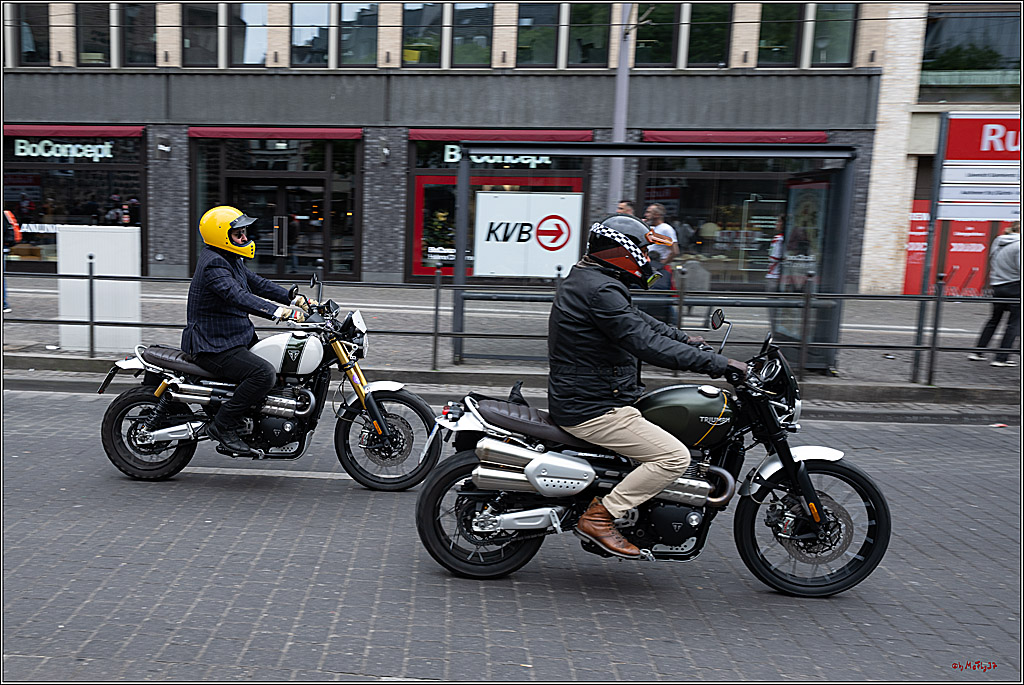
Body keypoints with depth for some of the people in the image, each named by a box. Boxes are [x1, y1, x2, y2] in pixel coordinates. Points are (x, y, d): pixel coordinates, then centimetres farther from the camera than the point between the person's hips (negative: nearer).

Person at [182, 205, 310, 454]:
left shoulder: (230, 260, 15)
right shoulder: (213, 265, -18)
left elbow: (257, 283, 18)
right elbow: (238, 297, -34)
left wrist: (294, 299, 6)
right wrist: (280, 312, -44)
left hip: (238, 338, 11)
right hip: (214, 346, -11)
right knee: (265, 373, -27)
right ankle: (223, 425, -14)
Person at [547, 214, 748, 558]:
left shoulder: (587, 278, 13)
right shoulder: (600, 289, -20)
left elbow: (637, 319, 23)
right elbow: (646, 344, -27)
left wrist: (686, 339, 21)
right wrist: (717, 364, -24)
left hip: (577, 397, 11)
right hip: (592, 410, -11)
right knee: (675, 456, -12)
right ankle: (599, 516, -5)